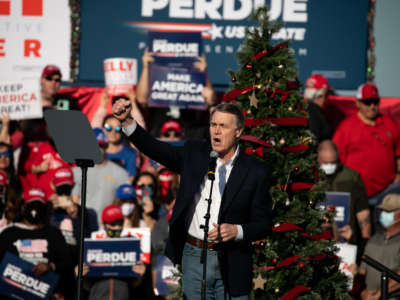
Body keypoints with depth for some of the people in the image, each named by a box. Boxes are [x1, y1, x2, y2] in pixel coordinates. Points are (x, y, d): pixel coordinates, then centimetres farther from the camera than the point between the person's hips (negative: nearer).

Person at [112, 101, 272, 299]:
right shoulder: (195, 154, 5)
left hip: (231, 266, -2)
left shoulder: (256, 172, -3)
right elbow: (154, 148, 1)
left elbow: (263, 224, -1)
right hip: (193, 257, 2)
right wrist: (126, 120, -13)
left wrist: (237, 231, -20)